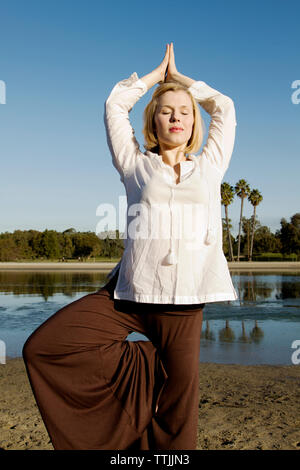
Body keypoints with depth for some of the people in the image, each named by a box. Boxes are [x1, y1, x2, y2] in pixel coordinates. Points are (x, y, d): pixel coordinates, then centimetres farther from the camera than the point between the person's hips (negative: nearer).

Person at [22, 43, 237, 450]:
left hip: (184, 302, 1)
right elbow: (114, 105, 16)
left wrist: (179, 76, 30)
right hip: (129, 293, 0)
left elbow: (225, 108, 21)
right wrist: (156, 74, 27)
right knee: (43, 347, -14)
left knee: (178, 411, 6)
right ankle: (147, 366, -1)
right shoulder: (137, 166, 11)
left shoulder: (209, 168, 14)